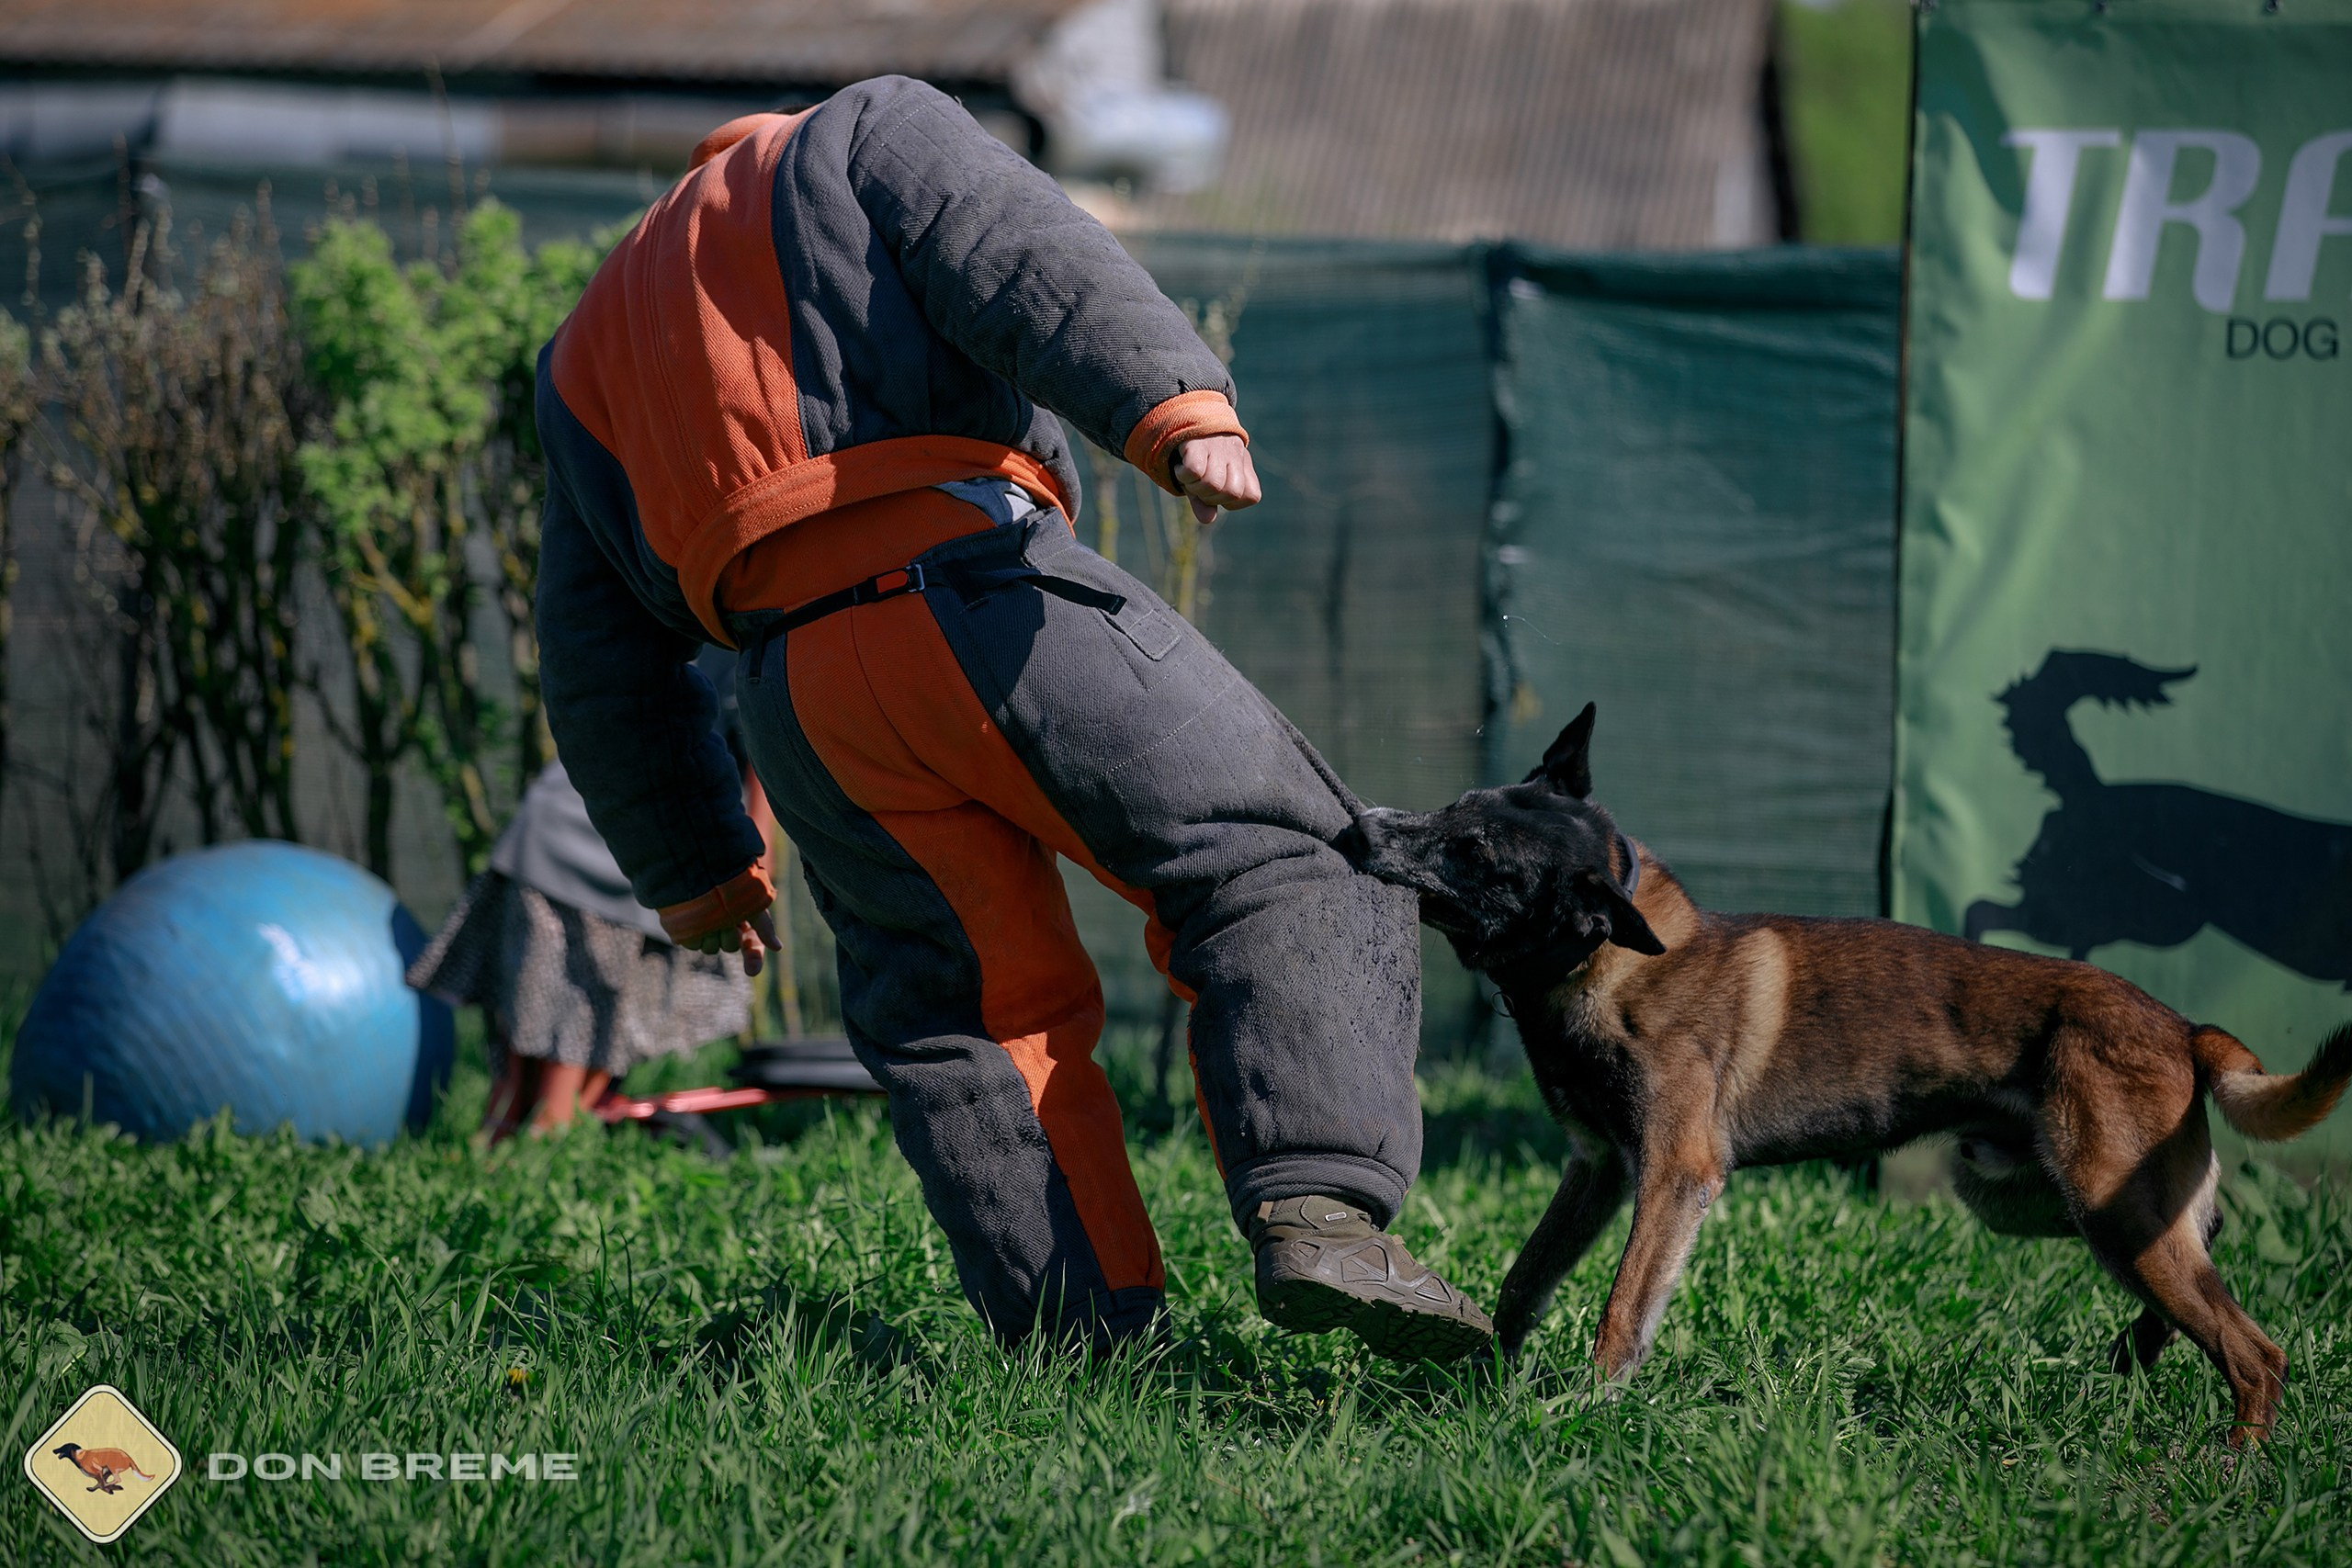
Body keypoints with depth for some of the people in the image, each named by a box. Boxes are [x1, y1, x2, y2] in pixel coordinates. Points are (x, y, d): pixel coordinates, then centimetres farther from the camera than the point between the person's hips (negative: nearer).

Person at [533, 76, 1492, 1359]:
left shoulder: (590, 353, 34)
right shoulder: (864, 135, 20)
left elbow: (598, 662, 30)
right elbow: (1023, 251, -3)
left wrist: (690, 867, 35)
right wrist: (1175, 404, -17)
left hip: (802, 697, 5)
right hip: (979, 584, -5)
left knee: (963, 1014, 14)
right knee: (1277, 869, -3)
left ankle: (1086, 1346, 1)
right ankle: (1323, 1212, -23)